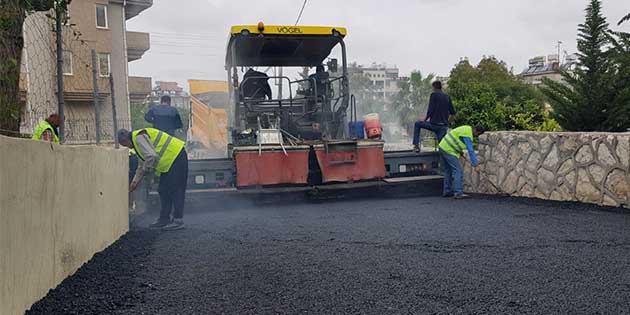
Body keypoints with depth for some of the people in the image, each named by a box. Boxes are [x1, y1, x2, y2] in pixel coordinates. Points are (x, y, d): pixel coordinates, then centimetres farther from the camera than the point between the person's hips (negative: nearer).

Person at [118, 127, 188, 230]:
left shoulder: (139, 137, -16)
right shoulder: (137, 140, 18)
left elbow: (151, 156, -28)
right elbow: (141, 165, 27)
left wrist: (145, 170, -12)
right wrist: (135, 181, 24)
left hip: (176, 157, -11)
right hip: (169, 161, 11)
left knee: (176, 190, -9)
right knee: (163, 191, 12)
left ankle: (178, 221, -6)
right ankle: (164, 219, 18)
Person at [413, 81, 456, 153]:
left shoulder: (434, 95, -4)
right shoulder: (447, 96, 11)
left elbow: (430, 110, -12)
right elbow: (453, 112, 14)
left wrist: (425, 119, 4)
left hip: (434, 124, -4)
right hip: (444, 126, 4)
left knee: (417, 124, 19)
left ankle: (416, 145, 12)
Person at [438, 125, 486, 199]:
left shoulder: (467, 128, 13)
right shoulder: (468, 135, -17)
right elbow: (471, 151, -22)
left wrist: (460, 151, 31)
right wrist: (476, 165, -22)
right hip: (449, 151, -10)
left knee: (448, 171, 16)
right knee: (458, 171, -10)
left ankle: (447, 191, 21)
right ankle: (458, 193, -14)